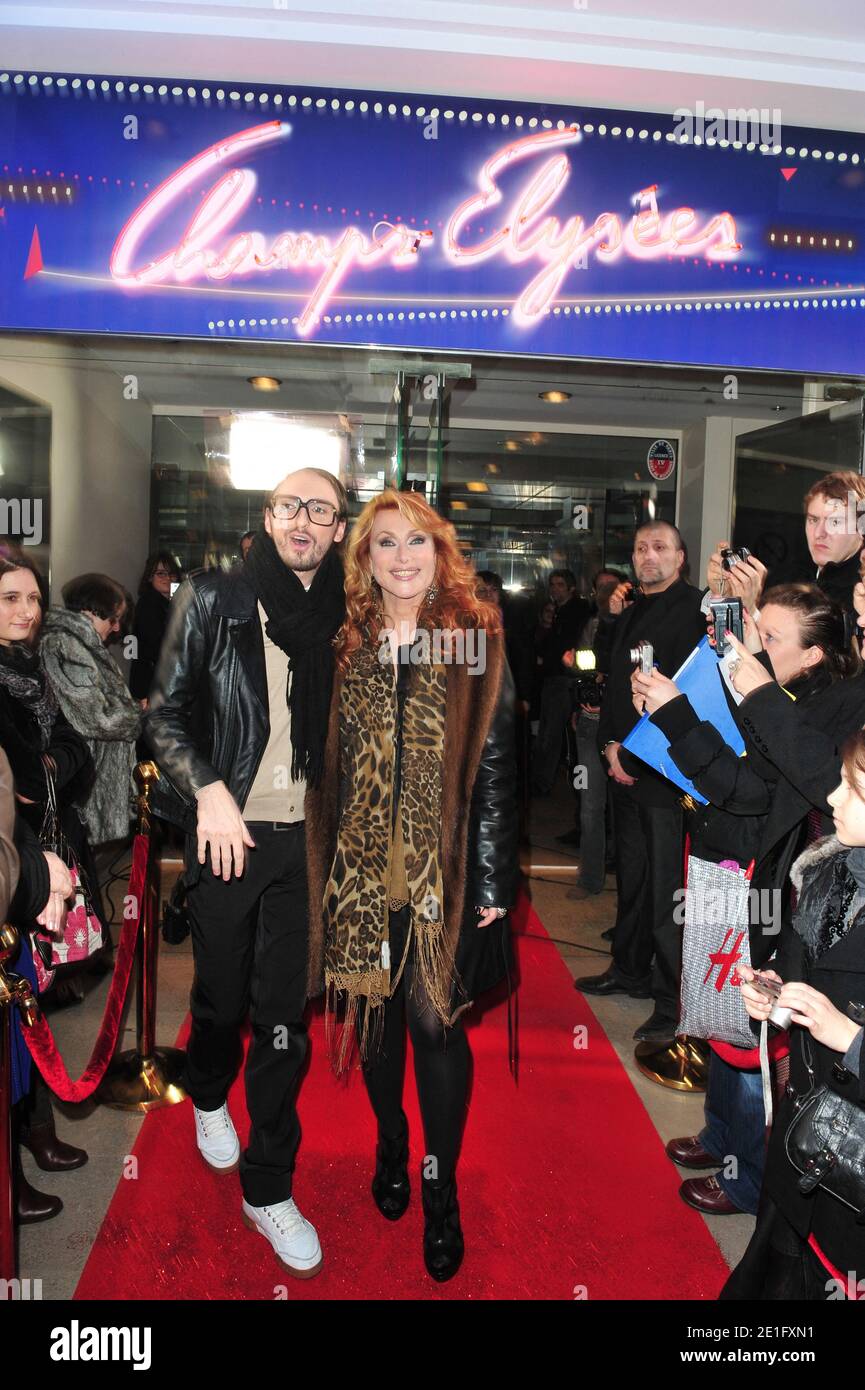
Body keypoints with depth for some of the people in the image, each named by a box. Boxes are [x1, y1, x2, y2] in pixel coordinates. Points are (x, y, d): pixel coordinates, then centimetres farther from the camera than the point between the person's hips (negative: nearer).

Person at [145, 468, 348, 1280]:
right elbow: (165, 716, -1)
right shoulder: (213, 599, -2)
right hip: (227, 833, -1)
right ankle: (208, 1097, 49)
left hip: (303, 839, 2)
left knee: (284, 1016, 6)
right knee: (222, 995, 15)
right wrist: (208, 790, -15)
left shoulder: (339, 617, 5)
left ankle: (268, 1190, 23)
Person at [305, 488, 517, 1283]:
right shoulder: (347, 646, 4)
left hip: (444, 869, -2)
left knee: (435, 1023, 4)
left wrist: (493, 880, -7)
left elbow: (496, 765, -4)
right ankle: (391, 1150, 39)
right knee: (377, 1015, 15)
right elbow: (332, 768, 6)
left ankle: (442, 1194, 23)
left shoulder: (477, 639, -3)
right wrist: (325, 873, 4)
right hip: (362, 869, 3)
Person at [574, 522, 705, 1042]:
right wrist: (611, 743, 5)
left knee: (667, 887, -5)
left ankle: (676, 1002, 5)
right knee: (632, 876, 18)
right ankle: (631, 971, 33)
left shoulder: (692, 607, -10)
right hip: (628, 764, 8)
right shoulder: (633, 609, 17)